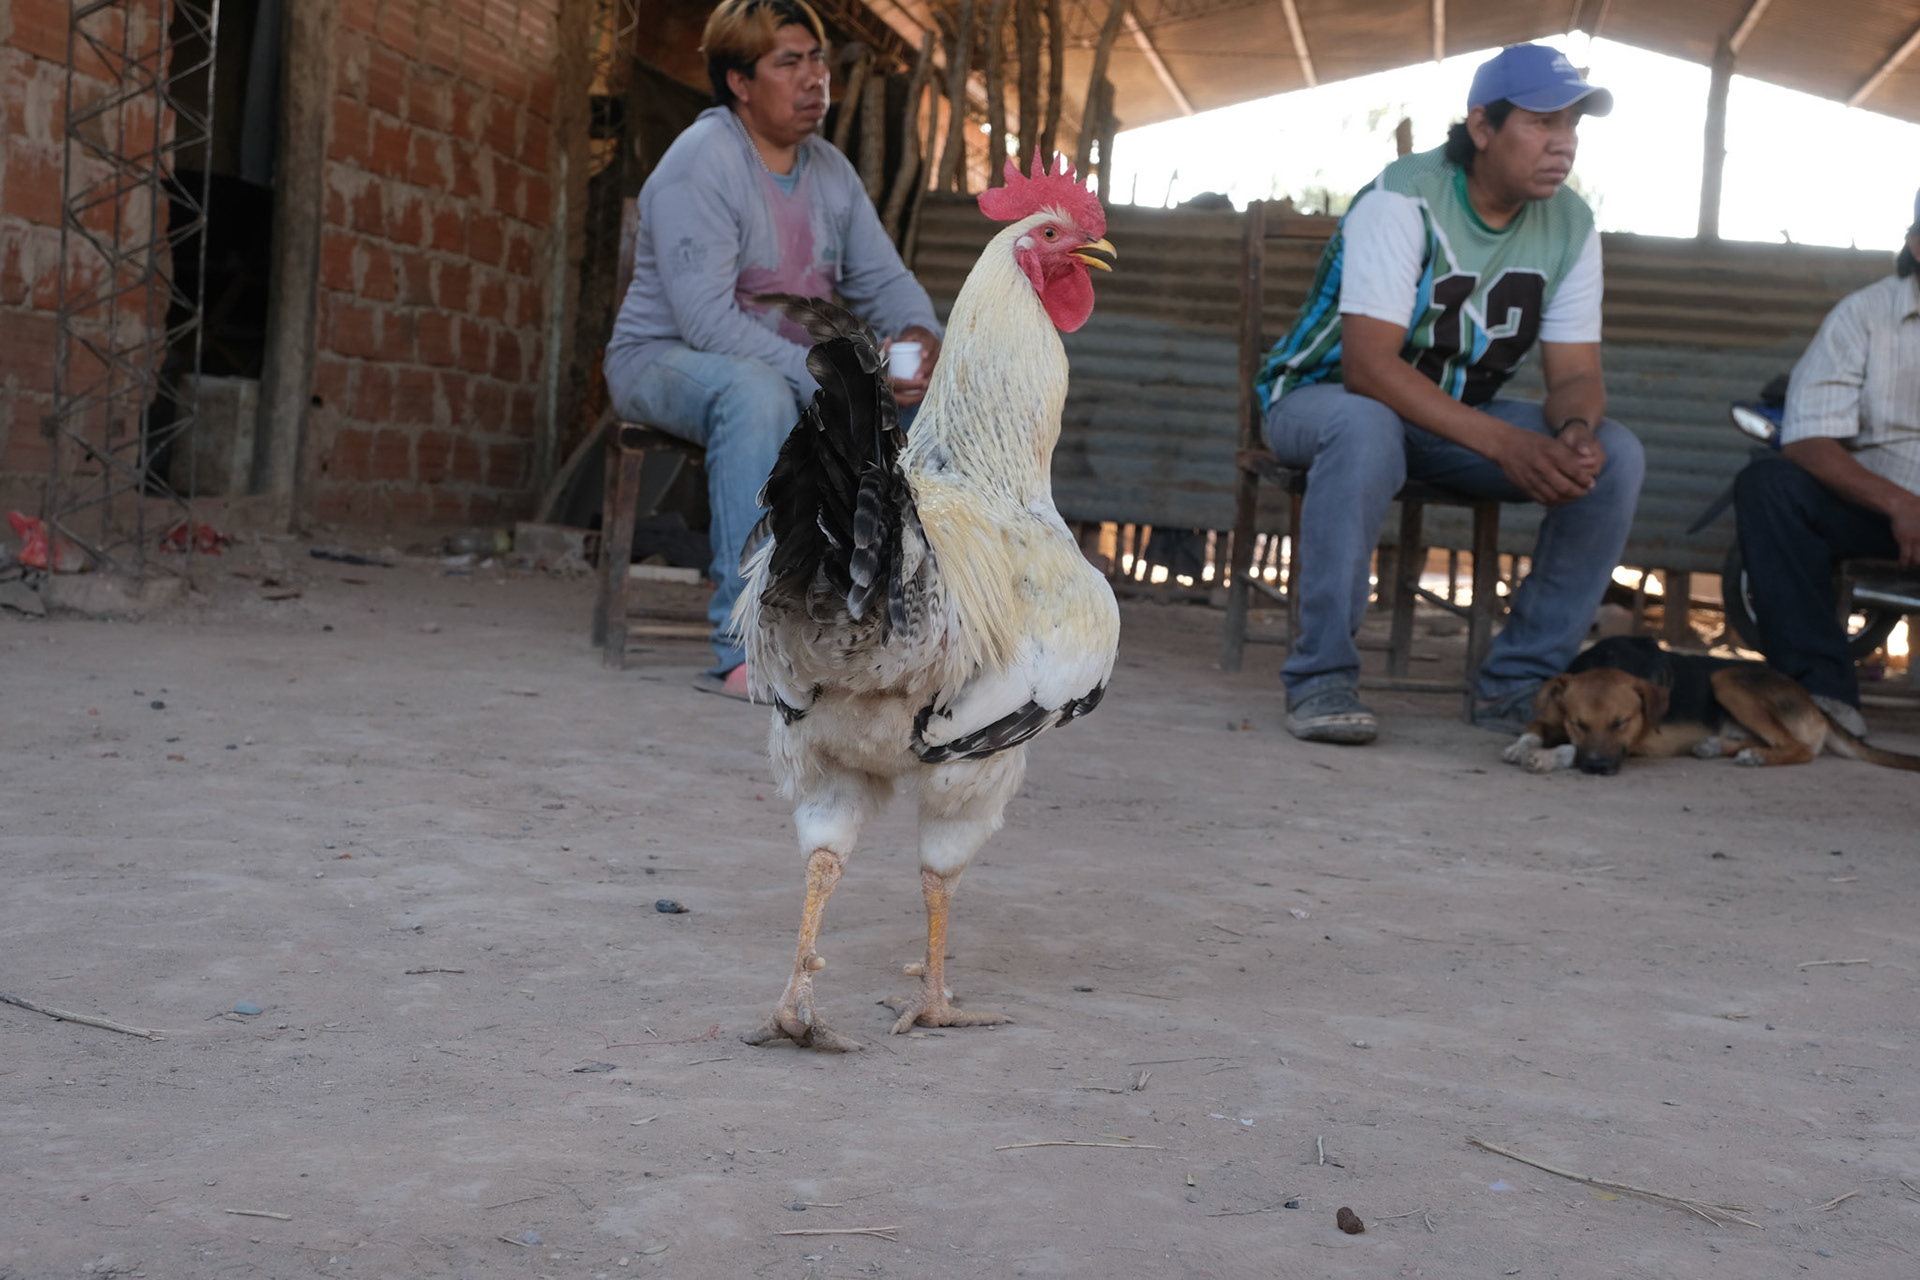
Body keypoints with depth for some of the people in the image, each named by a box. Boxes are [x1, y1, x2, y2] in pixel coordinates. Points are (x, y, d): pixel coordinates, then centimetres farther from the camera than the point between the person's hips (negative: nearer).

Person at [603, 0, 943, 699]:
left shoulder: (830, 169, 8)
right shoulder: (702, 162, -17)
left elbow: (883, 279, 6)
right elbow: (707, 320, -26)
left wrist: (920, 335, -18)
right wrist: (825, 379, -32)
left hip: (792, 369, 8)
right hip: (665, 360, -7)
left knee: (927, 394, -9)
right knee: (757, 392, -40)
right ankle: (747, 652, -43)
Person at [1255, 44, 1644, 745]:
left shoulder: (1570, 225, -4)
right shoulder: (1404, 198, -23)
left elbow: (1575, 373, -6)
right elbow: (1368, 365, -33)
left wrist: (1575, 430, -33)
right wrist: (1505, 443, -42)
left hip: (1462, 413, 6)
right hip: (1328, 396, -5)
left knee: (1614, 454, -16)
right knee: (1367, 430, -41)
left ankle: (1516, 683, -10)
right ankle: (1321, 677, -31)